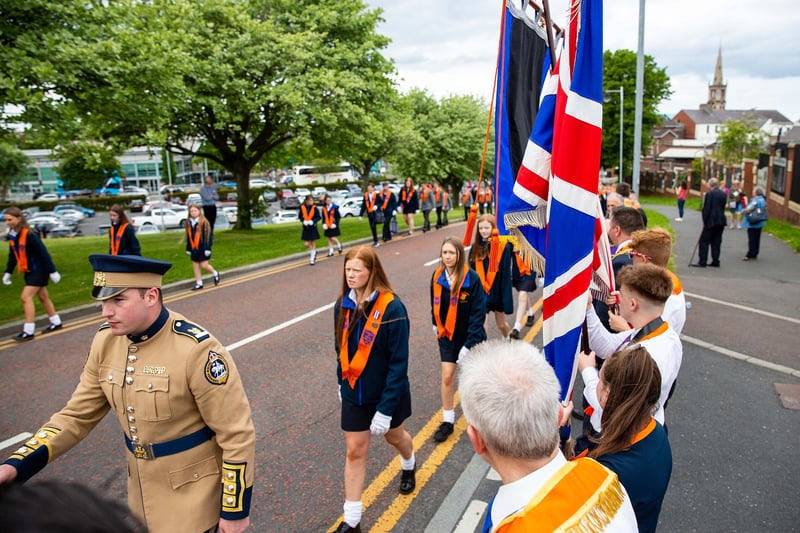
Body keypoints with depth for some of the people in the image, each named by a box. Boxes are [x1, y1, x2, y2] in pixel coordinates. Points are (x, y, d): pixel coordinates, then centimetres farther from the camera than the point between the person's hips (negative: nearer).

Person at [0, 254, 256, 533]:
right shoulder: (106, 340, -7)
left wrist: (235, 510, -15)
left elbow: (237, 433, -21)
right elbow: (77, 414, 3)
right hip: (143, 486, 6)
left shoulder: (196, 348, -28)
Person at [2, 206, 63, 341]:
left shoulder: (29, 234, -21)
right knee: (43, 297, 15)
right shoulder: (12, 235, 3)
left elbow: (43, 253, -19)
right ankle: (56, 322, 28)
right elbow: (13, 256, 14)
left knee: (26, 297, -12)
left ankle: (28, 331, -8)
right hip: (29, 272, 8)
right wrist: (8, 272, 13)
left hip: (39, 271, -8)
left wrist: (52, 271, -18)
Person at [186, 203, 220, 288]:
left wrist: (207, 248, -15)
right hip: (194, 249, 6)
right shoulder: (189, 223, 8)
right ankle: (199, 283, 17)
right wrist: (188, 249, 15)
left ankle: (215, 274, 22)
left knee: (204, 265, -6)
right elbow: (188, 237, 15)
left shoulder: (204, 222, -10)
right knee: (195, 266, 8)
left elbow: (208, 236, -11)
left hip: (202, 248, -6)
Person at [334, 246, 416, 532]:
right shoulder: (343, 304, -9)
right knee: (355, 451, 8)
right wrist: (342, 382, 15)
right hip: (353, 392, 3)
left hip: (387, 392, -3)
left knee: (394, 436, 24)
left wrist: (386, 408, -23)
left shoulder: (392, 308, -25)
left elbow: (399, 362, -23)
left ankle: (408, 466, 58)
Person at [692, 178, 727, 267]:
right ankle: (715, 261, 13)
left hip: (711, 221, -7)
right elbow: (723, 207, 13)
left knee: (704, 241, -1)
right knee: (716, 242, 11)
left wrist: (704, 221, -6)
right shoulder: (724, 194, 10)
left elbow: (706, 209, -12)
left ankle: (702, 262, -4)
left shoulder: (709, 194, -11)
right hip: (721, 221, 7)